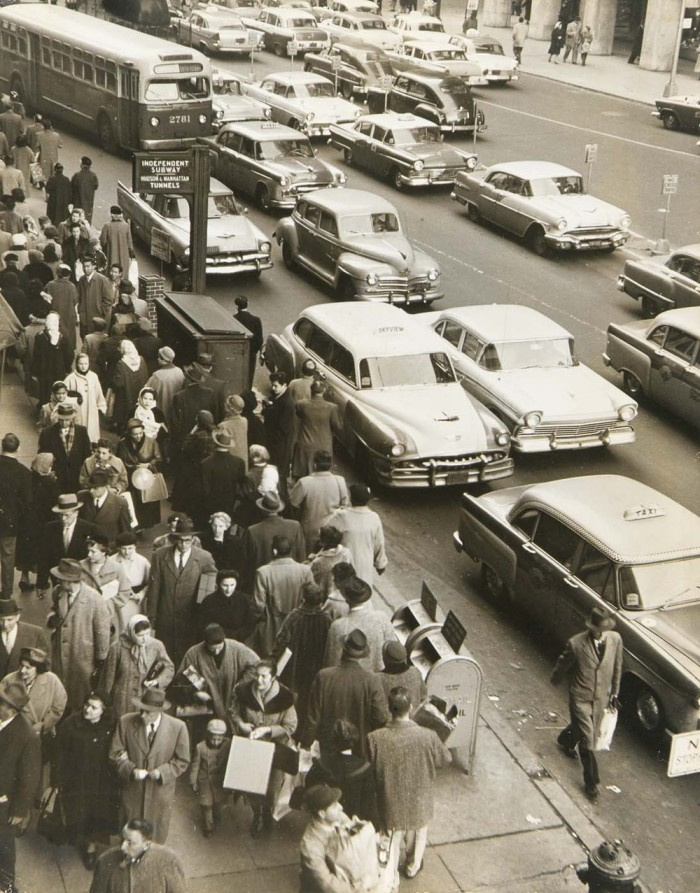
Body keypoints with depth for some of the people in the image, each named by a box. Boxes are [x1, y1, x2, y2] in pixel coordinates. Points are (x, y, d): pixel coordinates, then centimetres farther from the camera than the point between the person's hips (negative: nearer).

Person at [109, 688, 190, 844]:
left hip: (160, 791, -1)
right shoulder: (126, 722, -11)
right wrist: (131, 770, -21)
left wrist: (162, 772, -20)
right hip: (132, 791, 1)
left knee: (157, 838, 16)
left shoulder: (177, 727, -14)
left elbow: (182, 761, -4)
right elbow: (115, 754, -4)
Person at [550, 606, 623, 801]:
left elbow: (617, 667, 3)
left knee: (589, 731, 27)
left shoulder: (616, 640, -15)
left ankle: (565, 741, 60)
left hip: (601, 697, 5)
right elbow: (562, 666, -6)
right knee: (587, 741, -3)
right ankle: (591, 782, 15)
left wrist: (614, 692, 11)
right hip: (580, 698, -5)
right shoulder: (576, 644, -27)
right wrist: (555, 680, 11)